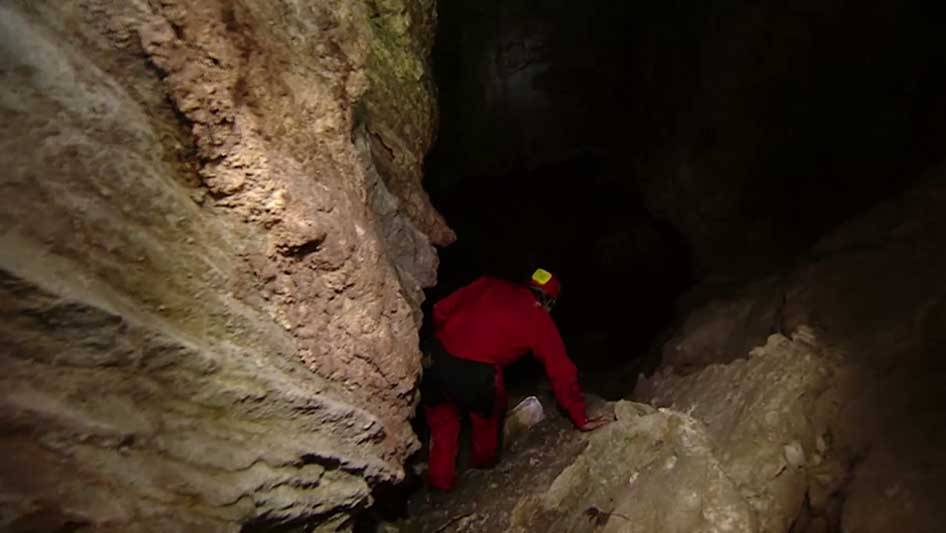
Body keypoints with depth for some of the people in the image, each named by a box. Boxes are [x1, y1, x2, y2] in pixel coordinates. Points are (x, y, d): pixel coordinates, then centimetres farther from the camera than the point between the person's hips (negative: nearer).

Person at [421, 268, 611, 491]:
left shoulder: (488, 285, 18)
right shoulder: (540, 320, 11)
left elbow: (440, 310, 14)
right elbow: (562, 373, 14)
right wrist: (580, 419, 21)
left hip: (434, 359, 3)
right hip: (475, 376, -2)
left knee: (441, 419, 31)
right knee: (488, 412, 32)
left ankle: (440, 479, 37)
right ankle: (485, 463, 51)